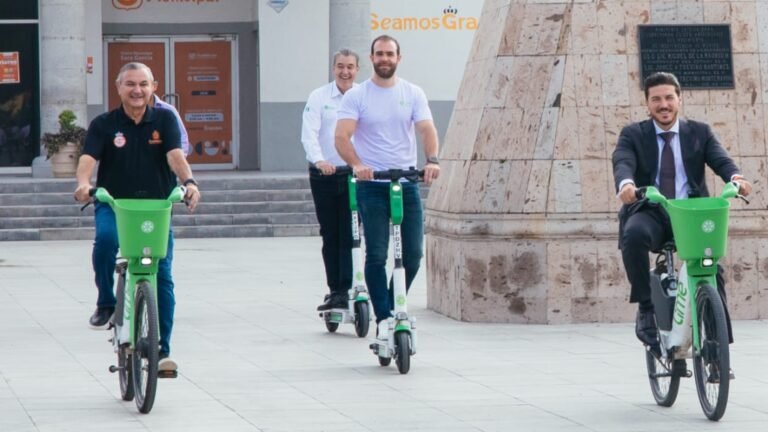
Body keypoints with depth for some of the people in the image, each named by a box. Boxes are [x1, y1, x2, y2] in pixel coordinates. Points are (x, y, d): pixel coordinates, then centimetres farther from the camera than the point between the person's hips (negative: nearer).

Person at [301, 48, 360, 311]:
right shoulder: (319, 97, 3)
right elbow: (309, 134, -7)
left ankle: (344, 291, -7)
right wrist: (319, 160, -25)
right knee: (330, 236, 7)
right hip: (324, 176, 1)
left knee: (349, 235, -8)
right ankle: (334, 290, 15)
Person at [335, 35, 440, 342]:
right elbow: (342, 137, -10)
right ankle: (384, 318, 0)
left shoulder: (413, 94, 7)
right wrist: (357, 164, -29)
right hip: (371, 184, -2)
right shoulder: (356, 96, 0)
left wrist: (432, 160, -23)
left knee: (413, 254, 1)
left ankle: (395, 305, 21)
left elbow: (427, 129, -3)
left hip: (407, 181, 3)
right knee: (376, 255, -7)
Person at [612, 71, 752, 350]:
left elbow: (720, 159, -5)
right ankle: (646, 307, -23)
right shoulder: (633, 135, 8)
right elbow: (622, 162, -12)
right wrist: (626, 183, -38)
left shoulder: (699, 133, 13)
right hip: (650, 212, -1)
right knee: (634, 234, -36)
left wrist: (735, 177, -30)